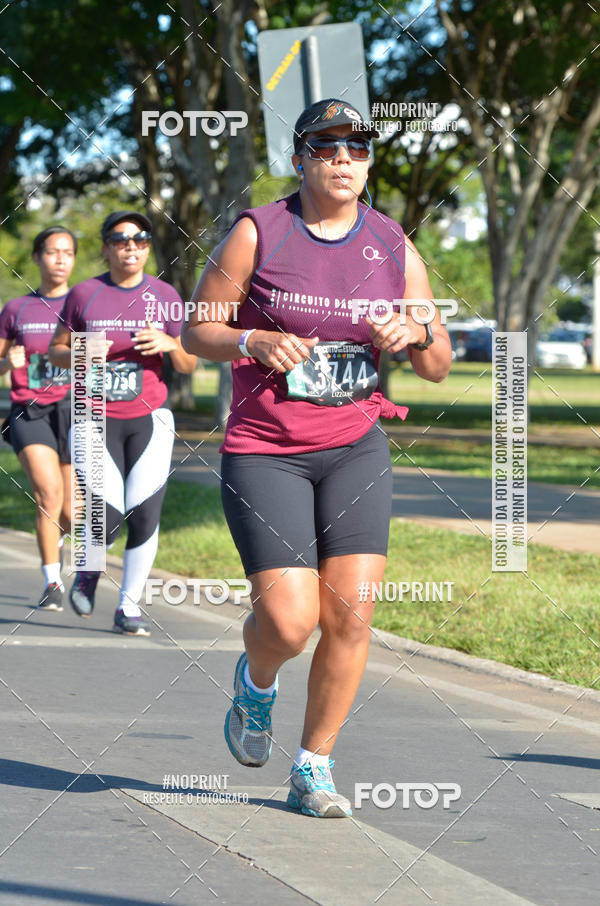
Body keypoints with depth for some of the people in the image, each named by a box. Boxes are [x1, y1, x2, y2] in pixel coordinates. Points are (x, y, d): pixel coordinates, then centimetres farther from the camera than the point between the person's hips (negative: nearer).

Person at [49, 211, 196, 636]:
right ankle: (88, 568, 22)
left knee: (145, 515, -9)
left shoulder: (165, 296, 3)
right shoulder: (84, 295, 0)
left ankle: (130, 604, 7)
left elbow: (188, 365, 8)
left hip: (149, 420, 1)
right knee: (108, 517, -12)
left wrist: (169, 344, -14)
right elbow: (56, 350, 9)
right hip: (97, 421, -1)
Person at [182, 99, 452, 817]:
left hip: (355, 446, 3)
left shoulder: (394, 248, 4)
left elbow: (438, 367, 9)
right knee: (290, 622, -13)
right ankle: (256, 680, 24)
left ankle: (313, 769, 10)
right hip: (264, 452, -3)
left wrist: (415, 334, -14)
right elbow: (196, 328, 0)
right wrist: (253, 343, -19)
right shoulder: (257, 233, -4)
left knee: (350, 616, -7)